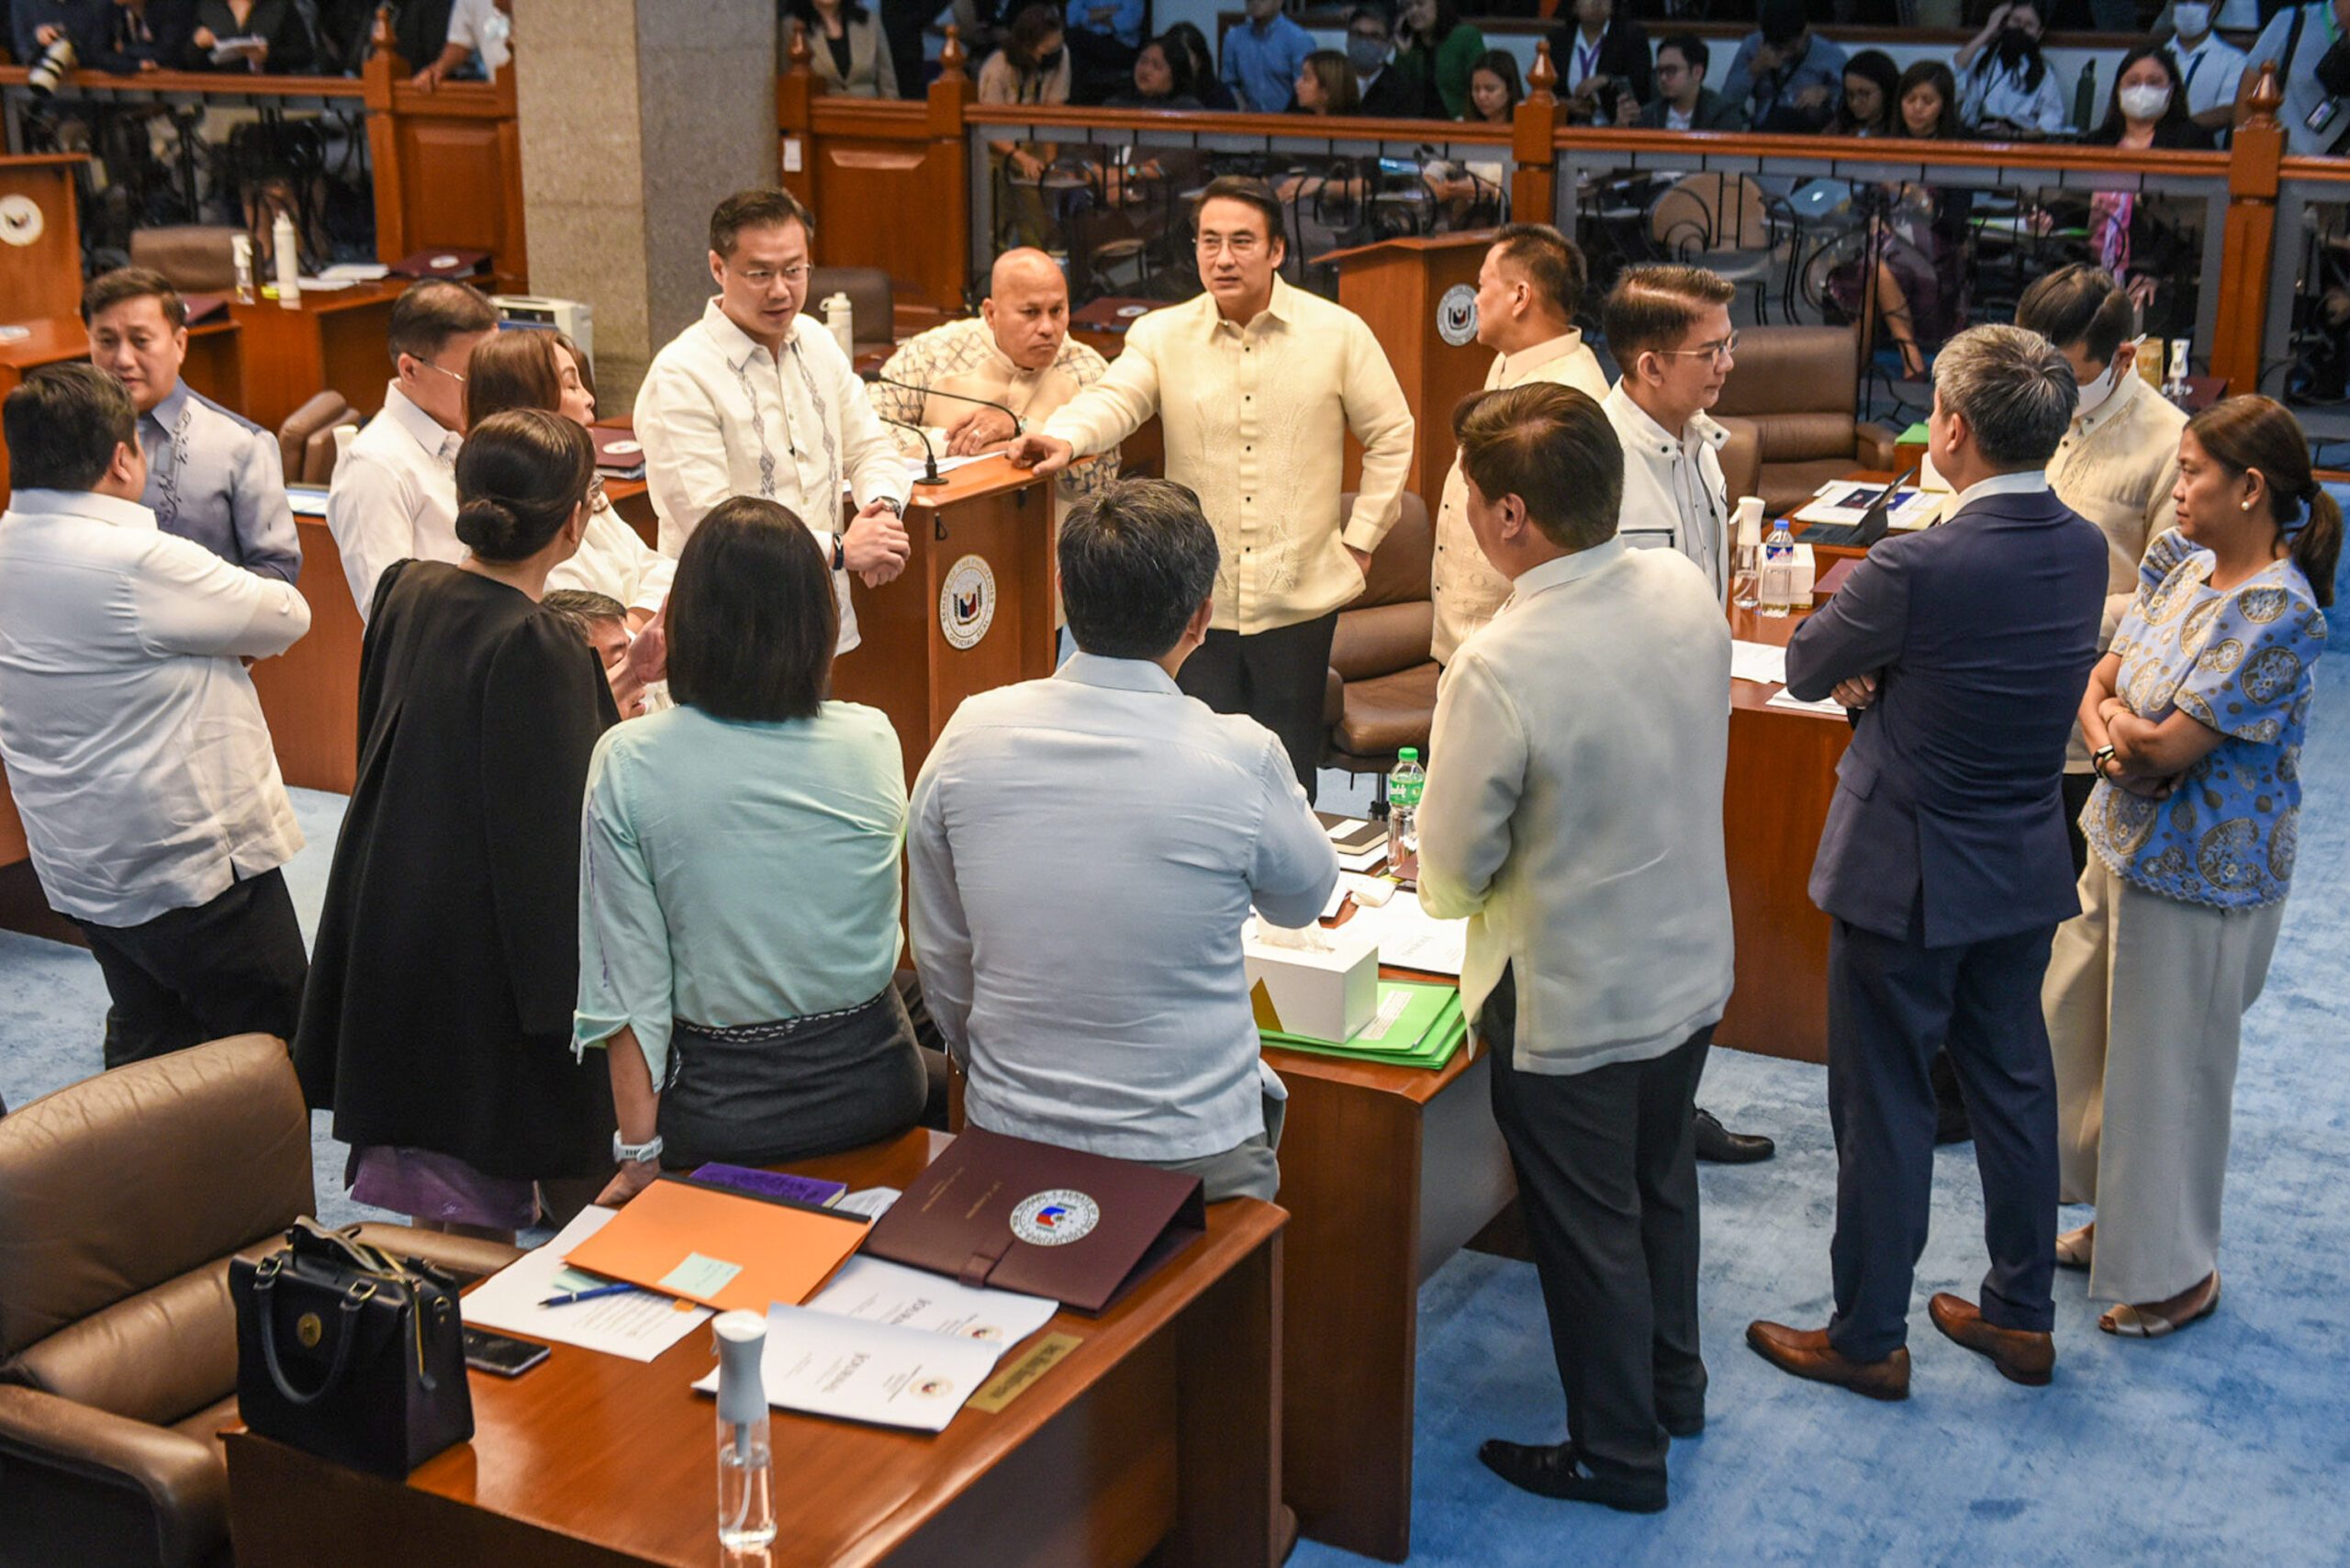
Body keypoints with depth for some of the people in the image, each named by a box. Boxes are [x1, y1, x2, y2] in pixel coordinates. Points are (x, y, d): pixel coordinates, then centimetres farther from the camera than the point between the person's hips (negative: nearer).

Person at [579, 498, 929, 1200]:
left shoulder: (627, 764, -15)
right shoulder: (875, 743, -7)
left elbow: (628, 977, -13)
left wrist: (639, 1153, -3)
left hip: (724, 1111, -2)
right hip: (873, 1090, 3)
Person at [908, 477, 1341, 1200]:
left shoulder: (968, 737, -10)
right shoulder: (1241, 758, -18)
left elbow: (939, 958, 3)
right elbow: (1303, 901, 5)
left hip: (1008, 1136, 3)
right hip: (1195, 1155, -3)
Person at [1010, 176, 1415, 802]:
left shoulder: (1338, 333, 1)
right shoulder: (1161, 336, 2)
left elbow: (1390, 434, 9)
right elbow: (1114, 399, -14)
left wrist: (1360, 537, 5)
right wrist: (1065, 437, -36)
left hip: (1300, 594, 0)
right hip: (1197, 597, 1)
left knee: (1287, 769, 8)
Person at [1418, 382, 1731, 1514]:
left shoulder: (1498, 670, -31)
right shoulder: (1687, 591, -11)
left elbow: (1452, 873, -19)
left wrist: (1446, 882, 3)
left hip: (1569, 1004, -7)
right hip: (1690, 964, 7)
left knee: (1588, 1229, 14)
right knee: (1661, 1180, 28)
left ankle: (1618, 1453, 32)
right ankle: (1672, 1383, 49)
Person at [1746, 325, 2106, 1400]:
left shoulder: (1918, 569, -26)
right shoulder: (2084, 551, -3)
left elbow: (1805, 666, -11)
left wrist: (1855, 664, 9)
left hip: (1908, 876, -7)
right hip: (2025, 868, 7)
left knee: (1884, 1107, 7)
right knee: (2013, 1087, 19)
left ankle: (1868, 1339, 20)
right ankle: (2022, 1316, 33)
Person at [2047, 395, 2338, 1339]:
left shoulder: (2277, 614, -24)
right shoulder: (2185, 563, 2)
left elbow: (2170, 745, -24)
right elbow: (2102, 678, 3)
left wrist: (2119, 723, -6)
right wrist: (2115, 738, -17)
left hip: (2197, 877, -9)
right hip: (2126, 844, 9)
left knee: (2167, 1065, 5)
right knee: (2076, 1028, 20)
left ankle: (2177, 1271, 25)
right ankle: (2119, 1216, 40)